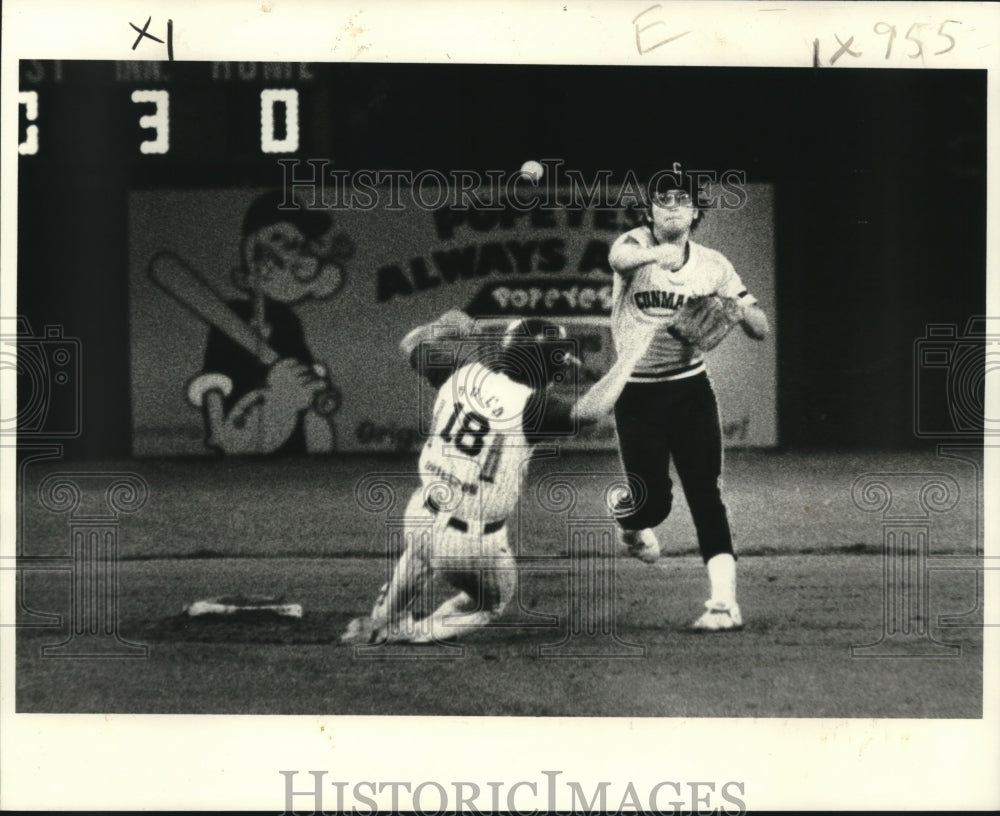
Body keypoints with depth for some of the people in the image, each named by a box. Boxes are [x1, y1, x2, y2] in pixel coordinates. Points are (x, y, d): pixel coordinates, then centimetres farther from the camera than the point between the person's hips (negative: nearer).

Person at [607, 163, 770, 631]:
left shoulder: (712, 265, 2)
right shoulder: (636, 243, -8)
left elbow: (762, 331, 2)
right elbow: (619, 258, -35)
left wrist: (739, 309, -21)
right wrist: (656, 253, -57)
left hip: (690, 389, 2)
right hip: (636, 394, -2)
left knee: (705, 493, -9)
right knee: (654, 500, -2)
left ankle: (724, 601, -11)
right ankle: (629, 521, 35)